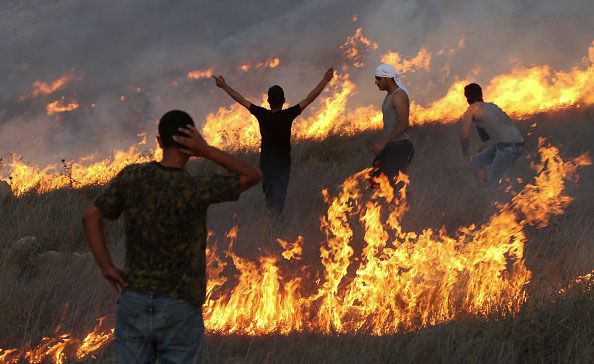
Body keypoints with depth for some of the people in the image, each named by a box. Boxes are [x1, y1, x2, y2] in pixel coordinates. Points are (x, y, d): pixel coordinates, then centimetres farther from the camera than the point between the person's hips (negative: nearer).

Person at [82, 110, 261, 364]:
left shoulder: (132, 176, -3)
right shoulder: (195, 189, -15)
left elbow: (91, 216, 1)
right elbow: (253, 175, -4)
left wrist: (107, 268, 2)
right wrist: (206, 150, -12)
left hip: (134, 303, 4)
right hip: (180, 309, -3)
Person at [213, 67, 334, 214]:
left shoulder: (262, 115, -12)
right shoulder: (288, 115, -17)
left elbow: (240, 99, -3)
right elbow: (309, 99, -14)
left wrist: (223, 85, 7)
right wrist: (325, 80, -9)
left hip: (265, 164, 2)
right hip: (283, 164, -2)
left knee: (268, 195, 18)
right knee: (279, 198, 1)